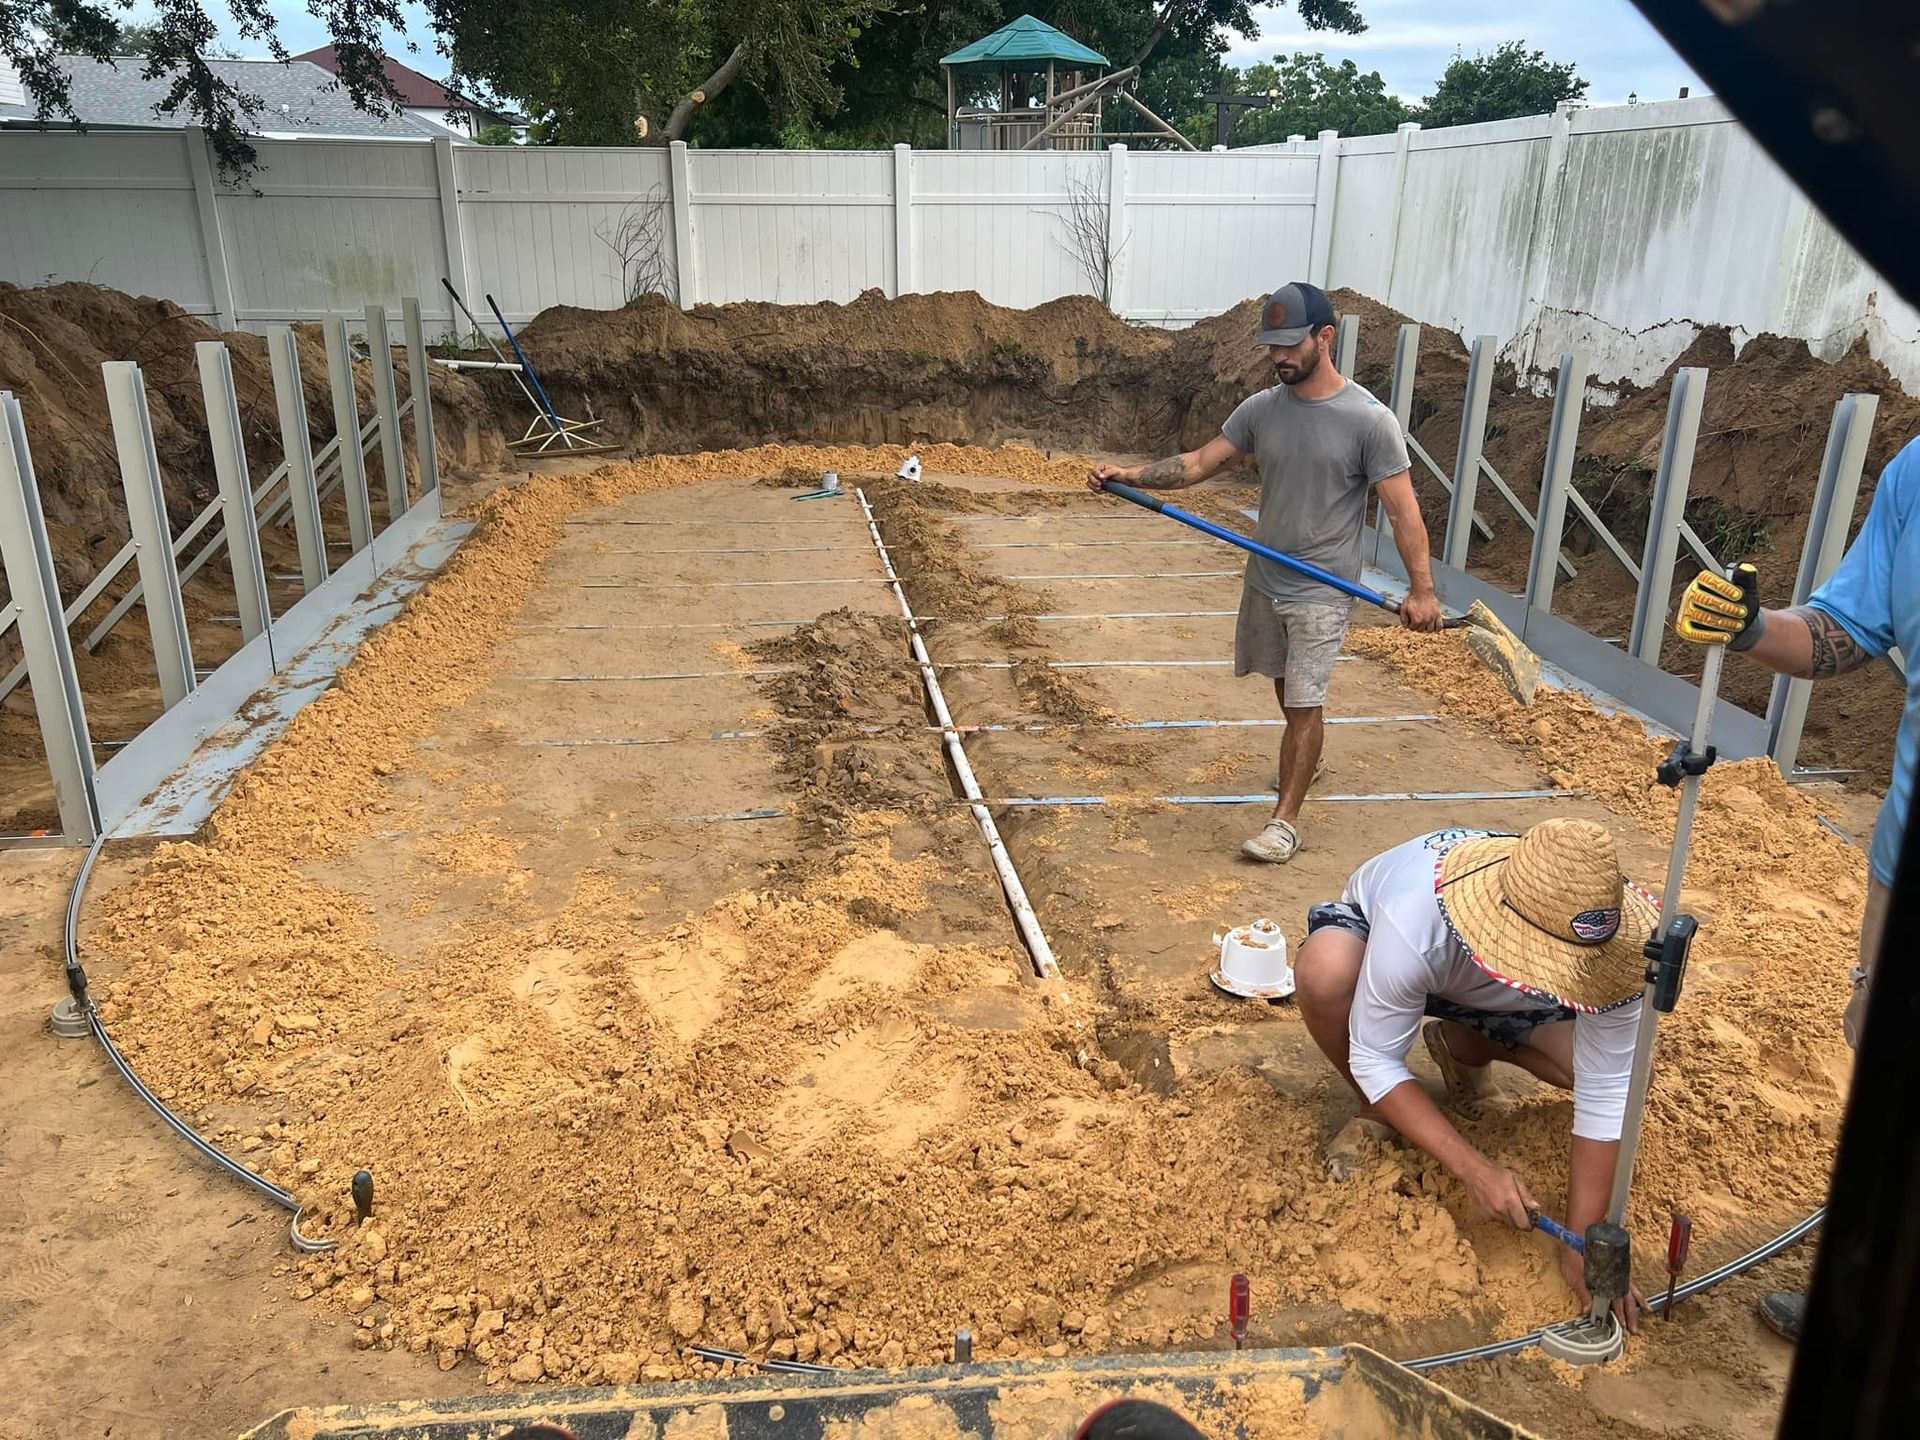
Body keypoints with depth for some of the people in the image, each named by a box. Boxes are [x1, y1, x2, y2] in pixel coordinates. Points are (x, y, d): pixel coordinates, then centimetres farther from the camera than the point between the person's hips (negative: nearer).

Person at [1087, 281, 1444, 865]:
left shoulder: (1369, 420, -15)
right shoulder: (1260, 409, -1)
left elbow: (1404, 508, -15)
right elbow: (1198, 463, 1)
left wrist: (1421, 588, -21)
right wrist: (1131, 474, -12)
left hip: (1322, 590, -5)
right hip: (1264, 577, 5)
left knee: (1303, 704, -4)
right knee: (1286, 685, 22)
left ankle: (1286, 821, 4)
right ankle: (1306, 757, 48)